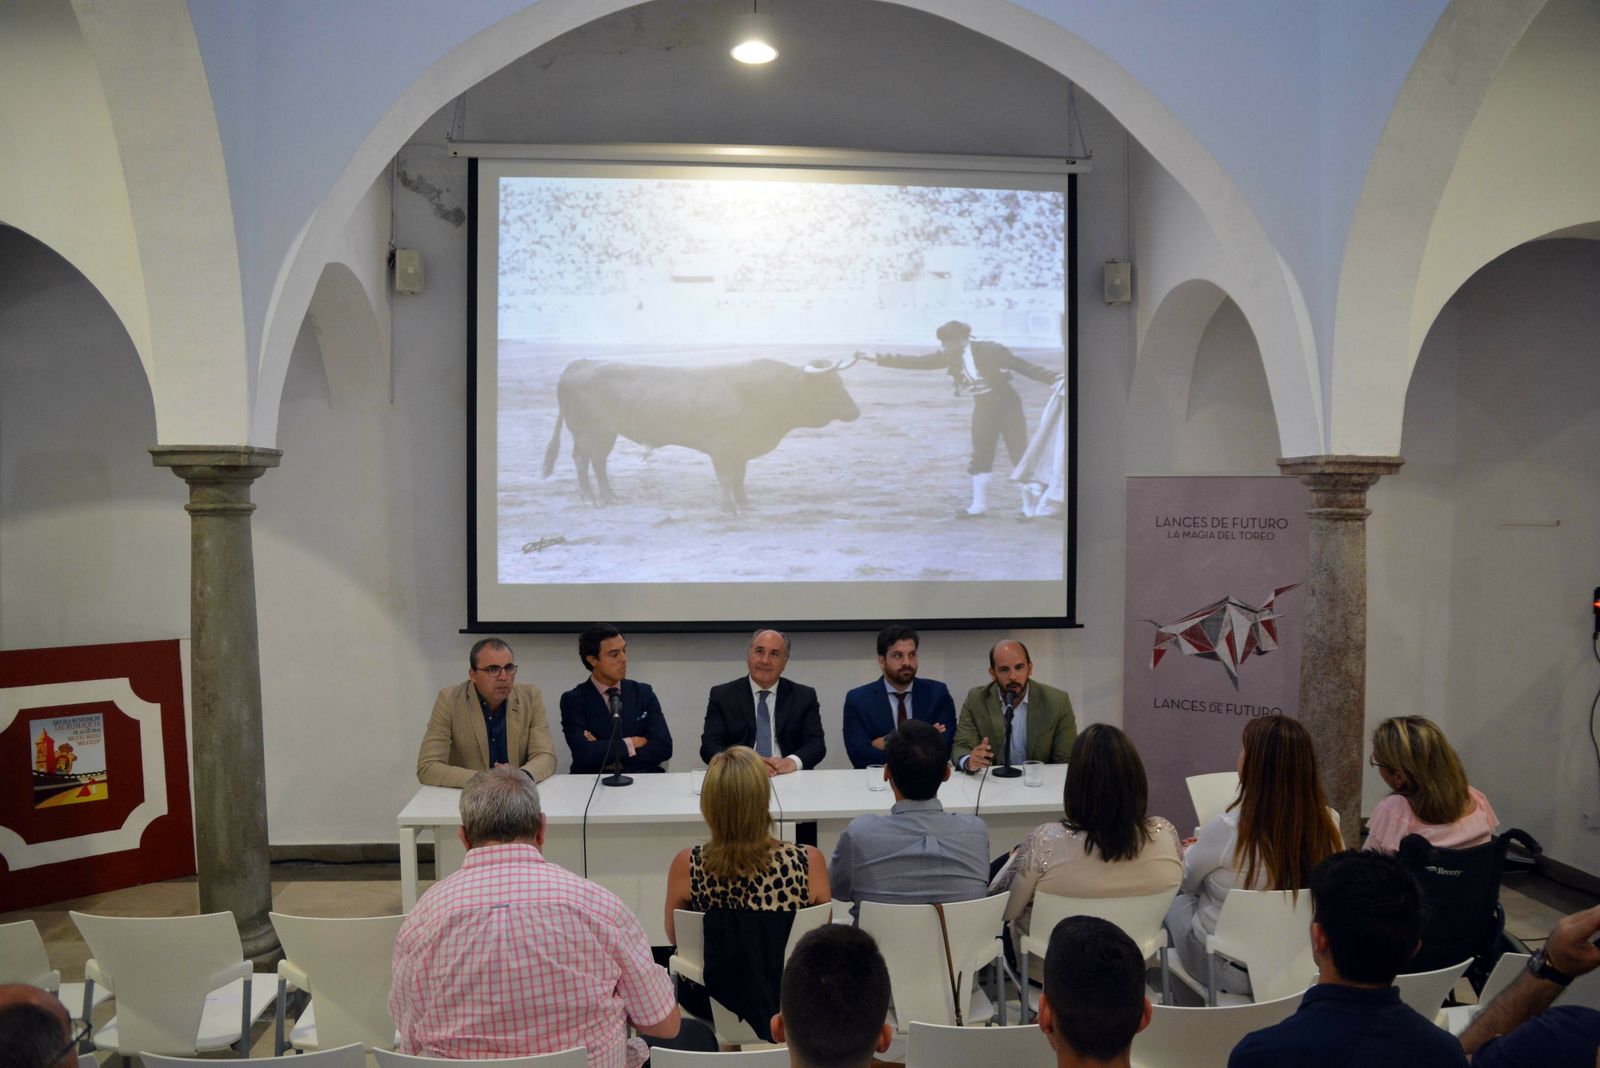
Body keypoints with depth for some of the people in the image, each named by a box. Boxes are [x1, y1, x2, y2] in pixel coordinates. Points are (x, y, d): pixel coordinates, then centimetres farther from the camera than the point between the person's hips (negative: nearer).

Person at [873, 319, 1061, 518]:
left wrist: (1053, 377, -29)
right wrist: (878, 358, -5)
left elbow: (1023, 366, -20)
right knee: (980, 458, 8)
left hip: (1007, 404, -5)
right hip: (983, 407, 6)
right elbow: (918, 362, -2)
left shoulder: (989, 350, -21)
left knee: (1020, 456, -4)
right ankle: (979, 504, 20)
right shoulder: (951, 356, -4)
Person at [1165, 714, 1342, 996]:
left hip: (1228, 971, -4)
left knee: (1177, 899, 25)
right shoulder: (1326, 827, -15)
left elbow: (1187, 880, -8)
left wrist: (1194, 850, 17)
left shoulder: (1228, 830, -30)